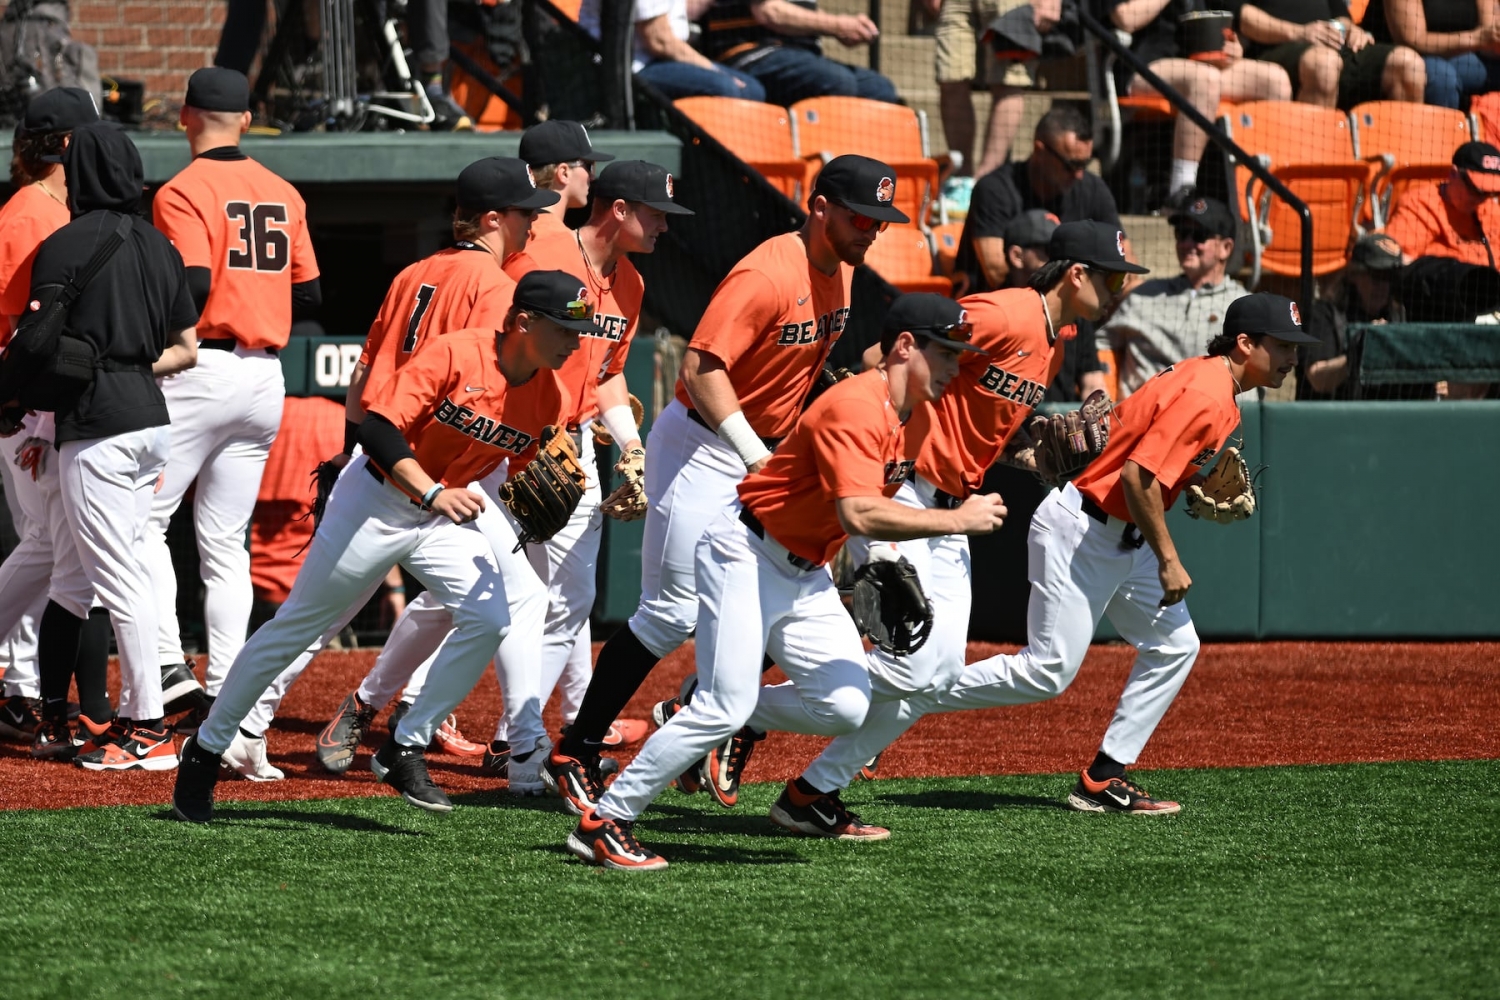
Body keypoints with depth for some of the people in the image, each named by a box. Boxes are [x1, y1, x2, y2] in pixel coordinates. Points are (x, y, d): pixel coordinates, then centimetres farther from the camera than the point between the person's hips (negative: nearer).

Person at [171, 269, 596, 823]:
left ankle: (404, 753, -1)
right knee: (297, 626, 4)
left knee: (489, 619, -15)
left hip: (447, 518, 6)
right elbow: (379, 428, -29)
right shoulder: (454, 353, -24)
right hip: (376, 501, -5)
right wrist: (432, 493, -39)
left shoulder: (550, 398, -5)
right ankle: (206, 748, 19)